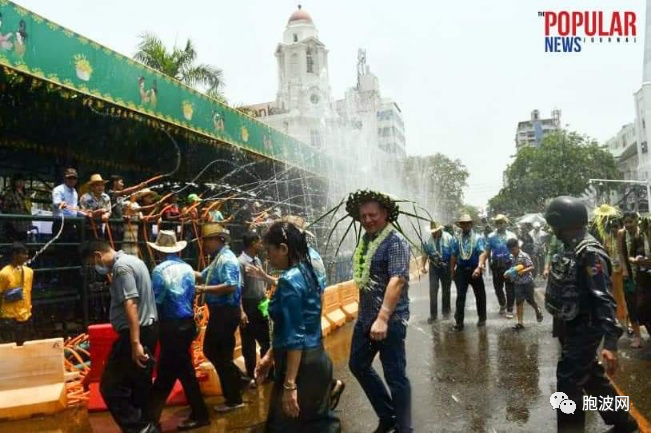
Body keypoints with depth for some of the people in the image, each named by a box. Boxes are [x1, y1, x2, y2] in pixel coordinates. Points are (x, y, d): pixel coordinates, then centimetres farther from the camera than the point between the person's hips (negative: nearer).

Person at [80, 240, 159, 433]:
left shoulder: (121, 267, -15)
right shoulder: (132, 260, 16)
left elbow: (130, 304, -24)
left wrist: (135, 343, -27)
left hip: (135, 332, -10)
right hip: (148, 328, 10)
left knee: (111, 387, -3)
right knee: (141, 384, 16)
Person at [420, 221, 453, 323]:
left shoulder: (448, 238, -10)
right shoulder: (428, 240, -4)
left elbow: (454, 253, -9)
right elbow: (425, 254, 3)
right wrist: (423, 266, -6)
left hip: (446, 267, -1)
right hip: (434, 267, 1)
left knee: (446, 290, 12)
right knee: (433, 290, -4)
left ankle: (445, 311, 29)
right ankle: (433, 314, 2)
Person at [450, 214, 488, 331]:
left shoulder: (477, 238, -5)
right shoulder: (456, 239, 2)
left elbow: (482, 253, -17)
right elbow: (454, 256, 7)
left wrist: (479, 267, -32)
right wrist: (452, 271, 8)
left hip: (474, 269, -1)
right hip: (461, 270, 1)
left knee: (480, 295, 13)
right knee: (460, 296, -1)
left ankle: (482, 318, 32)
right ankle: (459, 322, 4)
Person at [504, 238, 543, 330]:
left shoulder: (524, 256, -17)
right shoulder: (512, 257, 3)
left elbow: (532, 267, -21)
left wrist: (521, 272, -31)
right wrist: (508, 273, -4)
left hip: (527, 282, -5)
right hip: (518, 283, 5)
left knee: (530, 300, 11)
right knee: (519, 302, 1)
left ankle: (538, 311, 44)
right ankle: (520, 322, 4)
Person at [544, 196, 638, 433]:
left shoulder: (590, 252, -21)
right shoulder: (571, 249, 7)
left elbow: (604, 299, -26)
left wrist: (610, 342, -30)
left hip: (584, 330, -10)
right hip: (572, 327, 10)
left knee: (568, 385, -5)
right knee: (592, 377, 23)